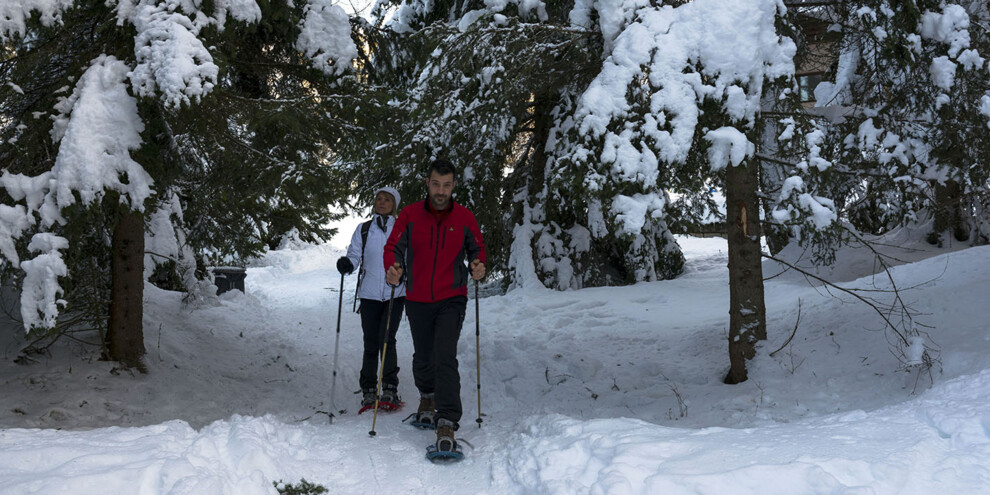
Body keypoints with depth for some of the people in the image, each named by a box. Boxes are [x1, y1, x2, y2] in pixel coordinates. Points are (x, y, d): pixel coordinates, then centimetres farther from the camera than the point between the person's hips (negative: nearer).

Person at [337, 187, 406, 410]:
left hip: (395, 293, -2)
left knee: (386, 339, -14)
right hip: (369, 294, 2)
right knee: (371, 343, 1)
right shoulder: (363, 229, 12)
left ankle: (390, 390, -10)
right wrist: (346, 264, -17)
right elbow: (354, 254, 5)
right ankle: (368, 391, 10)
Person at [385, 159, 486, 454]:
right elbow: (393, 247, -2)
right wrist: (392, 269, -23)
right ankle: (427, 396, 48)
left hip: (451, 300, -2)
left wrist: (478, 266, -15)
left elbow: (477, 248, 8)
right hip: (418, 301, 2)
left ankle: (447, 424, -18)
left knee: (445, 358, -17)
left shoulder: (464, 218, -2)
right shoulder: (410, 215, -3)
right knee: (423, 357, 17)